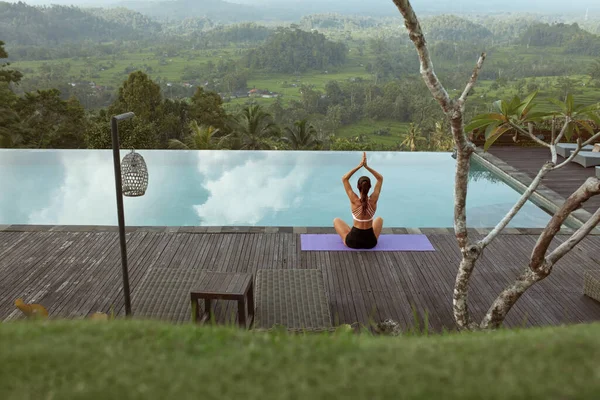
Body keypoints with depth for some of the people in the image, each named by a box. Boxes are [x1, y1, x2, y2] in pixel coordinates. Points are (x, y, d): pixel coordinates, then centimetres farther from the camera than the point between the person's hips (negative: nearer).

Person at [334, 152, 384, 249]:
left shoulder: (354, 201, -18)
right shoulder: (373, 200, -13)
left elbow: (344, 179, -8)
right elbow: (380, 178, -1)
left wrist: (359, 166, -10)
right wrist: (366, 166, -9)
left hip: (353, 241, -2)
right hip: (371, 241, 2)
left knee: (336, 220, 25)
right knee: (379, 219, 33)